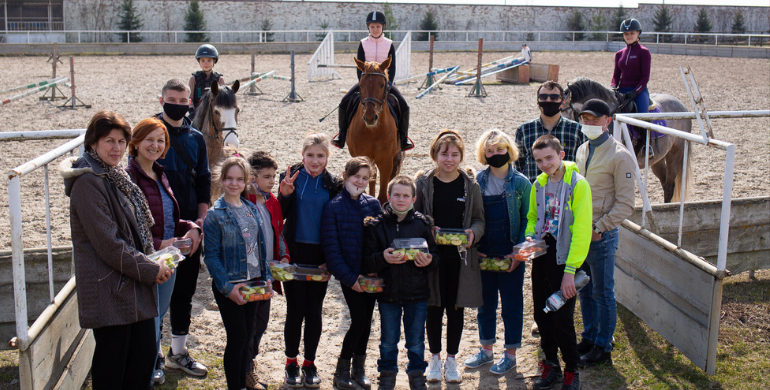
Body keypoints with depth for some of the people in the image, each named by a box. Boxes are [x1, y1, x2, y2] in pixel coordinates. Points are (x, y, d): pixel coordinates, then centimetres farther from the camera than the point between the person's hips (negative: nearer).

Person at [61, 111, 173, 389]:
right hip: (108, 287, -9)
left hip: (134, 285, 9)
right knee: (111, 368, 0)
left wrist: (152, 260, 7)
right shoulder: (88, 183, -15)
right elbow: (108, 243, -19)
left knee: (145, 355, 13)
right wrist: (150, 269, -13)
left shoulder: (116, 176, 14)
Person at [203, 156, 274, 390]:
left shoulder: (253, 210, 8)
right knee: (237, 337, -3)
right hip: (229, 286, -5)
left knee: (248, 336, 13)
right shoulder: (215, 214, -9)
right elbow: (211, 256, -12)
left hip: (253, 282, 6)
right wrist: (228, 287, -19)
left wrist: (266, 278, 6)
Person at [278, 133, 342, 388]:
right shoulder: (291, 177, -3)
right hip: (295, 252, -1)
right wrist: (284, 195, -22)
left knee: (314, 310, 8)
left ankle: (310, 364, 22)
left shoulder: (332, 184, 1)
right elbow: (280, 215, -4)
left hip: (320, 255, 1)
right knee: (295, 309, 2)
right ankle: (291, 362, 19)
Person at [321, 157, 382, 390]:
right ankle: (342, 370, 9)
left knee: (366, 320, 10)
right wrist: (350, 278, -13)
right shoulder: (333, 207, -6)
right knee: (359, 320, -7)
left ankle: (359, 368, 25)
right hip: (349, 274, -4)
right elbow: (331, 248, -9)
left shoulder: (373, 204, 5)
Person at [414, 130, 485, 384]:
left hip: (460, 256, 1)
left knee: (456, 308, 8)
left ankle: (451, 360, 24)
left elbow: (479, 219, 6)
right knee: (434, 308, 7)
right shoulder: (423, 182, -1)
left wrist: (473, 233, -15)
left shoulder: (470, 184, 2)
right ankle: (435, 358, 24)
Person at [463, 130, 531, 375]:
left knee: (511, 304, 6)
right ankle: (486, 349, 28)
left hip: (510, 256, -3)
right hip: (483, 255, 3)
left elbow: (527, 219, -4)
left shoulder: (520, 183, -6)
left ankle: (510, 354, 18)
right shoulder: (478, 181, 3)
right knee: (485, 302, 14)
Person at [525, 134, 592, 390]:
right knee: (541, 315, 12)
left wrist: (570, 270, -18)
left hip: (563, 260, -6)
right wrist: (530, 237, 0)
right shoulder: (539, 184, 7)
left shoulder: (578, 184, -12)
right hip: (541, 257, 6)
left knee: (563, 319, -3)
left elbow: (582, 230, -15)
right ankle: (550, 364, 29)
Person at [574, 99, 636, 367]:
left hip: (601, 235, -7)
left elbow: (626, 204, -14)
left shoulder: (620, 157, -13)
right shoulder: (582, 150, 10)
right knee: (584, 290, 16)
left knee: (602, 293, 4)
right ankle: (589, 338, 31)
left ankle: (603, 348, 15)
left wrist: (598, 228, -17)